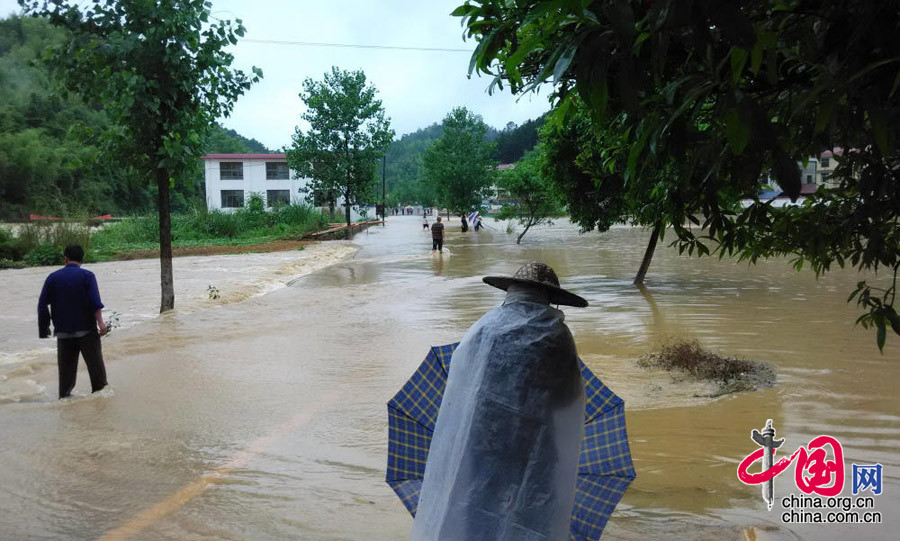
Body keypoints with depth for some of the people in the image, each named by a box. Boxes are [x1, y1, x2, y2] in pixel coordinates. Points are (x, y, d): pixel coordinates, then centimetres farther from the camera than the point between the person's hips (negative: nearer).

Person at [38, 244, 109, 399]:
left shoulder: (53, 278, 5)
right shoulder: (87, 276, -4)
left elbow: (42, 305, 5)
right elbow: (95, 301, -16)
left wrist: (44, 328, 13)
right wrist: (100, 322, -19)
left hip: (63, 332, 3)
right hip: (87, 330, -3)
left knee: (66, 367, 10)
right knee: (95, 363, 2)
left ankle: (64, 397, 14)